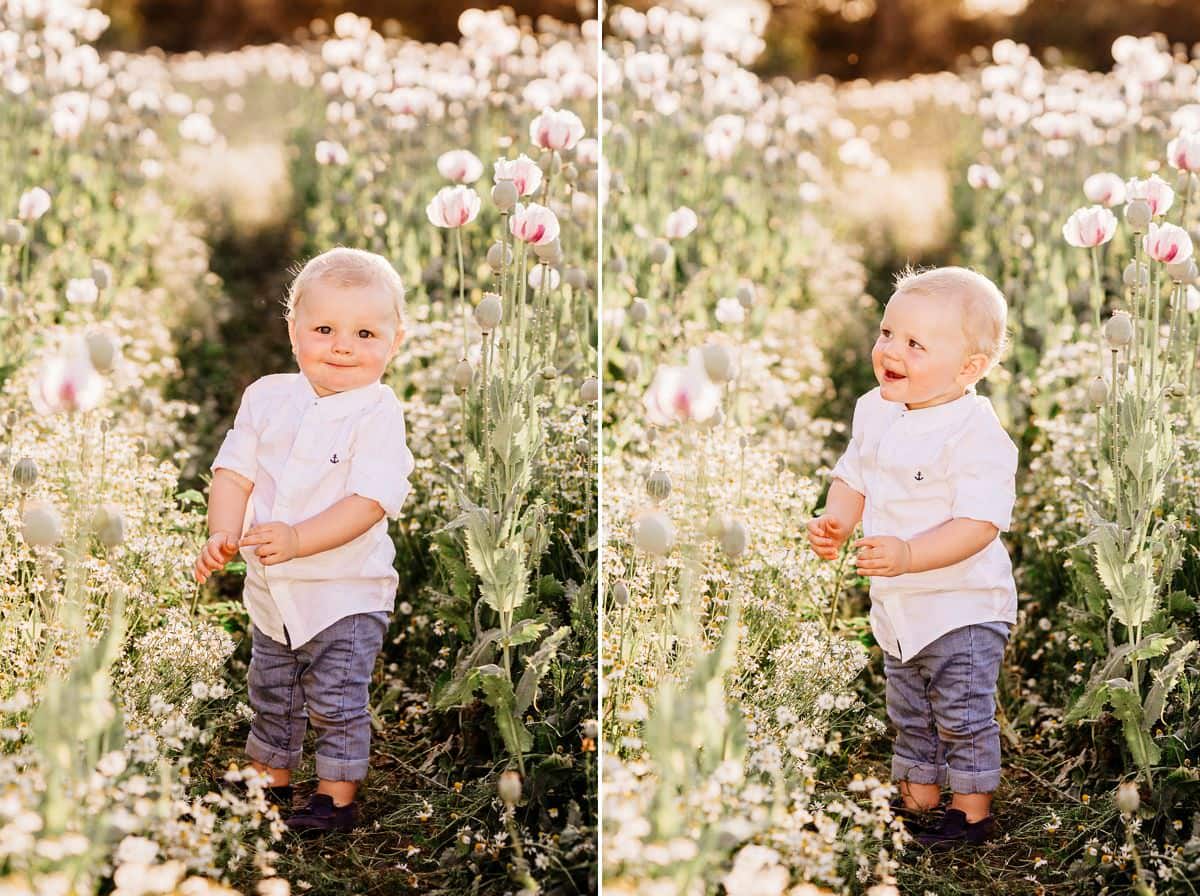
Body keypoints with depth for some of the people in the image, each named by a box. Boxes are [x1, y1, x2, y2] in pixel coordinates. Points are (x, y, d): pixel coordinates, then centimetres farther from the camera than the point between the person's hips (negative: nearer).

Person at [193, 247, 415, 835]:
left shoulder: (378, 413, -16)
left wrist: (298, 539, -34)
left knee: (335, 700, 1)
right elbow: (234, 471, 1)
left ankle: (337, 798, 18)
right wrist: (224, 534, -17)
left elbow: (370, 500, -24)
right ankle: (271, 784, 38)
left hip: (347, 593, -5)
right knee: (271, 696, 20)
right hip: (271, 589, 6)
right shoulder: (267, 396, 0)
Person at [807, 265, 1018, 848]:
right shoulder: (875, 412, -1)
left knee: (963, 715, 4)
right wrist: (836, 523, -9)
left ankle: (973, 813, 21)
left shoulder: (977, 435, -24)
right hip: (897, 606, 8)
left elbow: (979, 524, -29)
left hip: (963, 608, -7)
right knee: (909, 716, 20)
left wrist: (909, 555, -40)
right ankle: (918, 804, 36)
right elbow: (853, 479, 11)